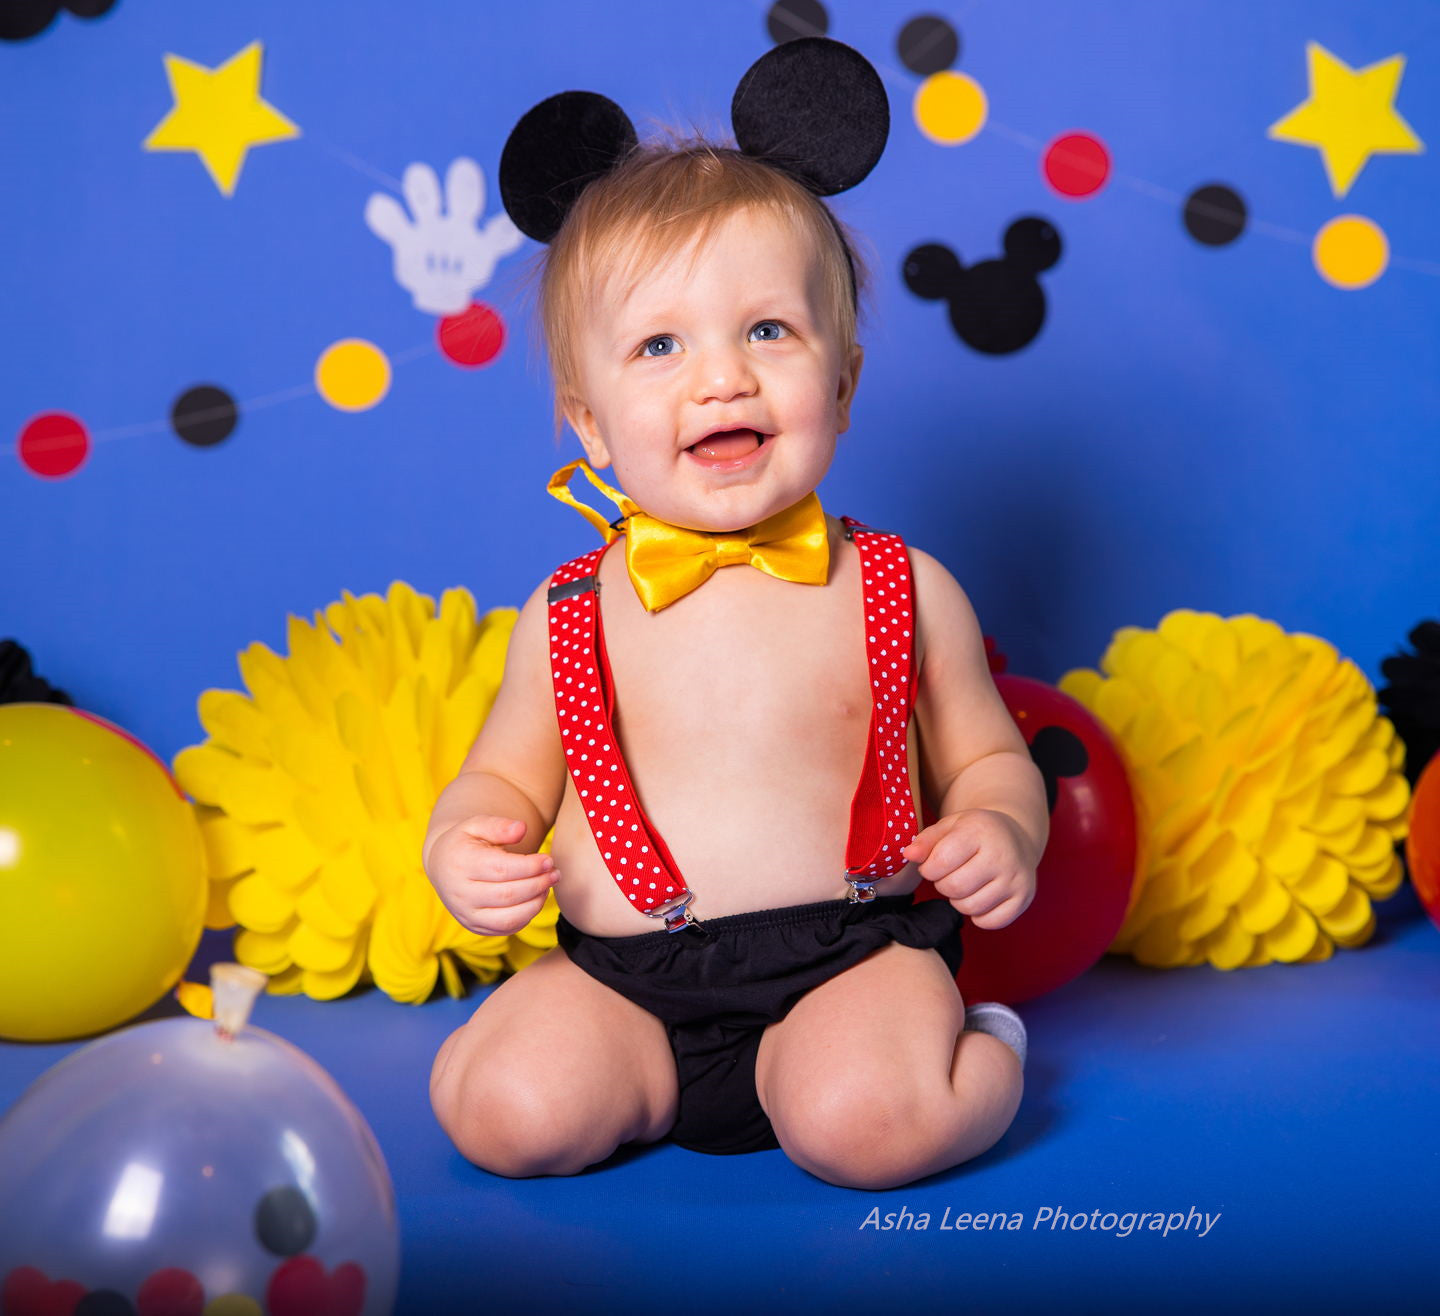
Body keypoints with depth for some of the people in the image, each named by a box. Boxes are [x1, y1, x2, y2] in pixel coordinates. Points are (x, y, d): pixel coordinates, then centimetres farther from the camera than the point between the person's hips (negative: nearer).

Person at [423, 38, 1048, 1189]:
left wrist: (1003, 828, -11)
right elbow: (506, 775, 14)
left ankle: (980, 1058, 4)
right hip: (621, 976, 2)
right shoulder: (573, 615, 3)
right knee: (508, 1109, -22)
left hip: (849, 954, -2)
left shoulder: (904, 593, 2)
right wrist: (462, 842, -9)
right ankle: (659, 1085, 9)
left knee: (867, 1119, -30)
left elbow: (988, 759, 12)